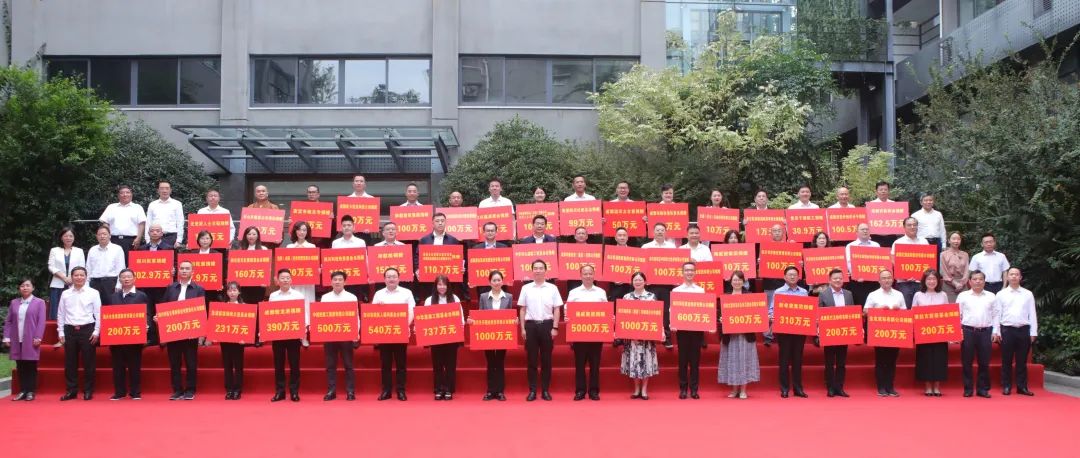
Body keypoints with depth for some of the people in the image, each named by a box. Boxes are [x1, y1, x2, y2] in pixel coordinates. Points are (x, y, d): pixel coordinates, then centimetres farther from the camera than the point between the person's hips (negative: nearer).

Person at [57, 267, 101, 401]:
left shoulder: (93, 293, 1)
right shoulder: (65, 294, 7)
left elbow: (98, 313, 0)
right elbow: (61, 314, 10)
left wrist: (96, 331, -6)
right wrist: (61, 332, 5)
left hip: (87, 329, -2)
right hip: (69, 330, 2)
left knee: (88, 362, 2)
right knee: (70, 362, 6)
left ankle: (88, 391, 10)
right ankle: (71, 390, 15)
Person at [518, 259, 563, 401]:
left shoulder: (552, 288, 3)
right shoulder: (526, 288, 5)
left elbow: (557, 309, 4)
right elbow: (522, 310, 8)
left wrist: (555, 328, -4)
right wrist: (523, 329, 2)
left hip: (547, 325, 0)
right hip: (531, 325, 0)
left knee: (546, 359, 4)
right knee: (532, 359, 3)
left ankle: (545, 390, 11)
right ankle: (532, 390, 8)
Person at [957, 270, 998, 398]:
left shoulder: (991, 296, 10)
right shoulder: (963, 296, 6)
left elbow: (995, 315, 10)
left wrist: (995, 331, 2)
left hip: (985, 331, 1)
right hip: (967, 331, -1)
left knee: (984, 362, 4)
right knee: (966, 362, 1)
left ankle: (983, 388, 12)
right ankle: (968, 389, 8)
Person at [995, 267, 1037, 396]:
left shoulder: (1028, 294, 7)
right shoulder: (1001, 294, 4)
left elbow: (1032, 314, 5)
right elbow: (997, 314, 3)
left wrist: (1033, 332, 1)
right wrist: (996, 331, -3)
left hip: (1023, 330, 1)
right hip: (1007, 330, -1)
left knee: (1022, 360, 6)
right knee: (1006, 360, 3)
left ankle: (1022, 387, 12)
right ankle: (1006, 386, 10)